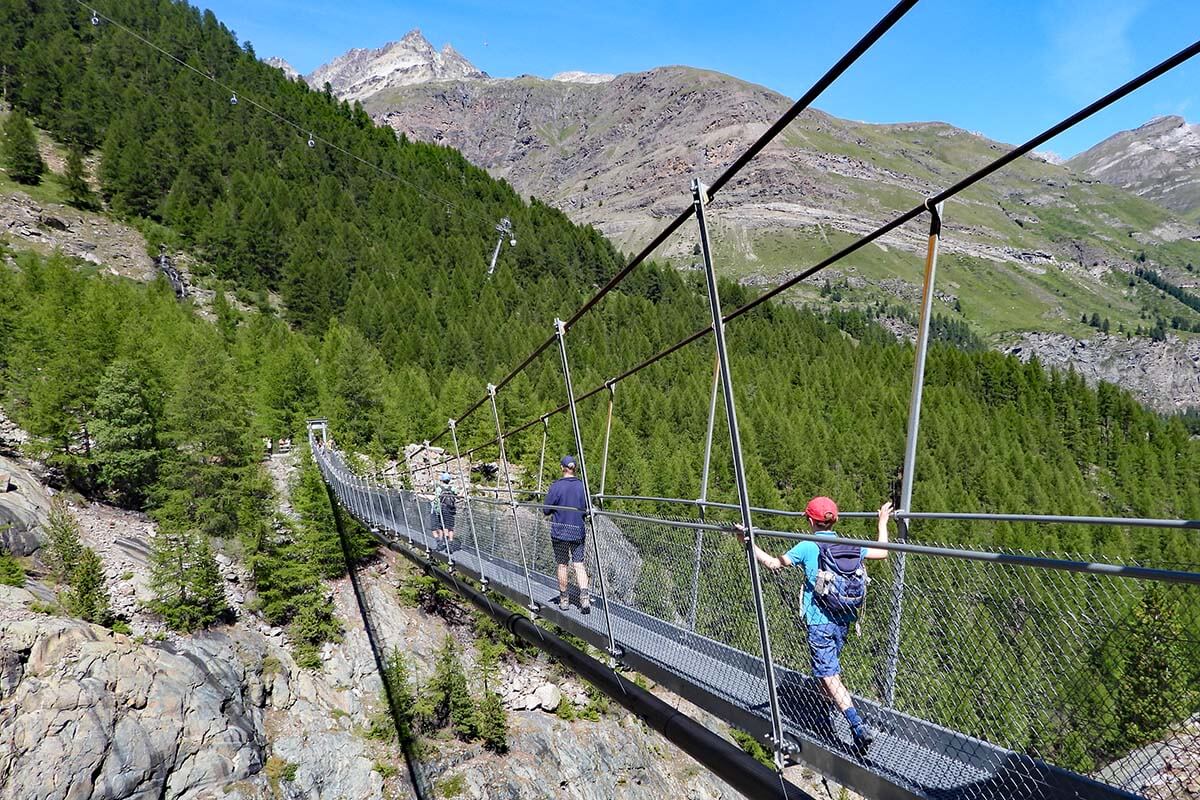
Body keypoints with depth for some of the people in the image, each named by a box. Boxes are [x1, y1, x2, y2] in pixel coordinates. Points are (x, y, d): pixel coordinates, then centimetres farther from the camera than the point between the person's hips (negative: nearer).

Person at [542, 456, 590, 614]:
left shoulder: (556, 486, -12)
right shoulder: (582, 486, -4)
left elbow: (546, 510, -8)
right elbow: (587, 508, 4)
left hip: (559, 532, -2)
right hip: (578, 531, 2)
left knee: (562, 565, 10)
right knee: (579, 565, 6)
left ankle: (564, 600, 19)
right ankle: (584, 597, -10)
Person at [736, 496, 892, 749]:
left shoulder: (807, 547, -11)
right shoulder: (851, 546, 2)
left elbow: (773, 563, -8)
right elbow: (882, 552, 17)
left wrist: (749, 542, -1)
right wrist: (883, 522, 29)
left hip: (820, 622, -6)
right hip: (844, 621, 6)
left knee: (829, 676, -4)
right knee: (830, 669, 24)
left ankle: (859, 726, -15)